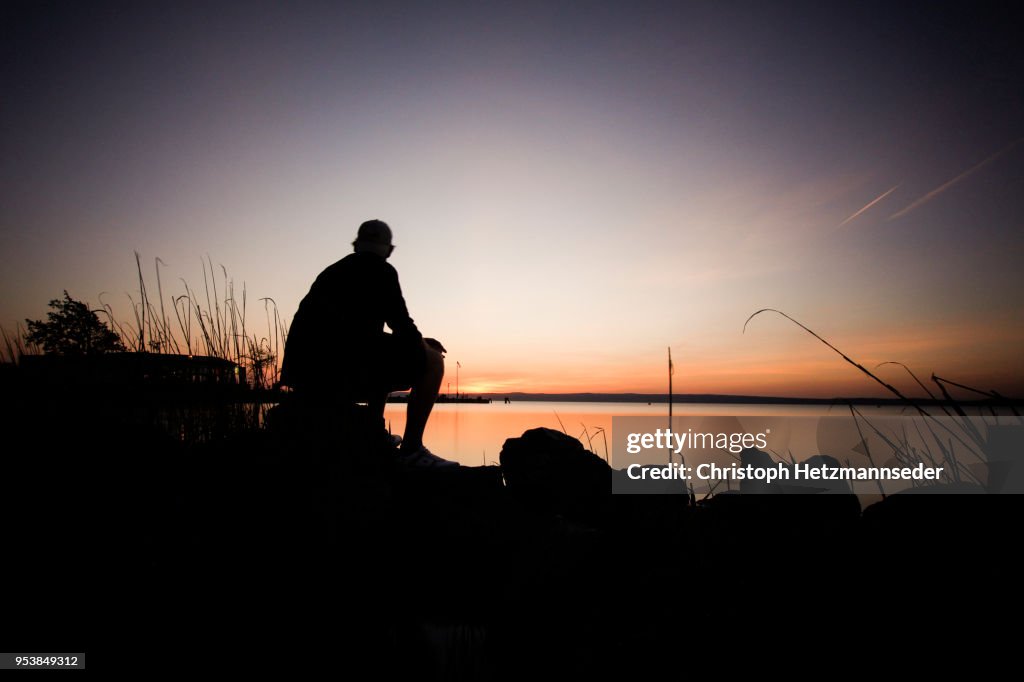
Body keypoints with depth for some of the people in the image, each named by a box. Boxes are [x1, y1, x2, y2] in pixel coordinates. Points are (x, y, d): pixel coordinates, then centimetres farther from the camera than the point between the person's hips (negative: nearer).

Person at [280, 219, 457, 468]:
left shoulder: (334, 271, 26)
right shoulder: (381, 271, 3)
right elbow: (401, 325, -5)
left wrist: (416, 342, 31)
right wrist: (420, 342, 17)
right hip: (340, 371, -8)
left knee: (383, 358, 35)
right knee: (432, 360, 2)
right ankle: (411, 449, -4)